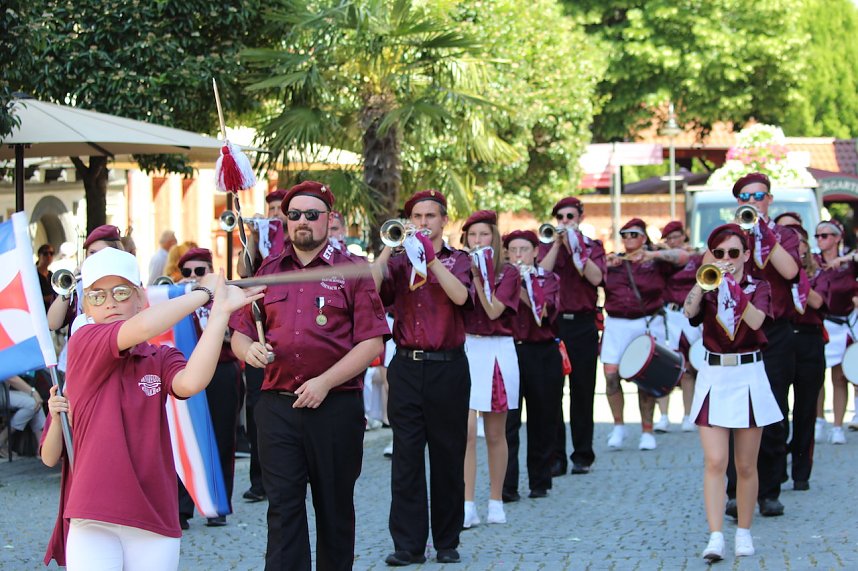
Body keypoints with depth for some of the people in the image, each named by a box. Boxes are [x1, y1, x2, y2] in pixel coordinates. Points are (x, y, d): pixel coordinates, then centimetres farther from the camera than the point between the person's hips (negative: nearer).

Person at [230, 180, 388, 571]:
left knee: (335, 506, 8)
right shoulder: (267, 272, 11)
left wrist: (325, 382, -14)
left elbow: (372, 341, -5)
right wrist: (249, 349, -10)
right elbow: (239, 334, 14)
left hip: (336, 405, -2)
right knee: (283, 505, -4)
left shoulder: (351, 272, 1)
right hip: (277, 406, 2)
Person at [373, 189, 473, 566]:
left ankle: (447, 541, 13)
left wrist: (431, 257, -17)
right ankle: (408, 544, 2)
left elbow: (460, 295, -14)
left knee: (448, 456, 4)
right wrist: (387, 249, -12)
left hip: (447, 368, -1)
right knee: (406, 457, -1)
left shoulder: (458, 260, 7)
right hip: (406, 367, 1)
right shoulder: (398, 262, 10)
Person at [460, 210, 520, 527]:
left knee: (495, 434, 7)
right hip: (463, 349, 1)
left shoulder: (508, 272, 2)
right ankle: (467, 505, -8)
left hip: (497, 351, -1)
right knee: (465, 430, -9)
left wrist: (478, 275, -14)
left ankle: (496, 502, 17)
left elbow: (493, 311, -12)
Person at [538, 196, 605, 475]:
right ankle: (554, 456, 3)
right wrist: (557, 244, -9)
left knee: (583, 390, 2)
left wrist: (576, 247, -12)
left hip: (583, 324, 0)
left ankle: (582, 455, 10)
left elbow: (596, 277, -9)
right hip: (552, 323, 1)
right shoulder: (546, 246, 11)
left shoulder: (593, 246, 9)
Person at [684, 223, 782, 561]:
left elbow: (755, 320, -17)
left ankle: (744, 532, 18)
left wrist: (734, 286, -27)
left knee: (746, 466, 6)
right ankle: (715, 537, -16)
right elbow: (690, 311, -17)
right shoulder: (707, 288, 6)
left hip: (748, 377, 0)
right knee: (715, 462, -10)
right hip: (713, 377, 0)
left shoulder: (759, 288, 4)